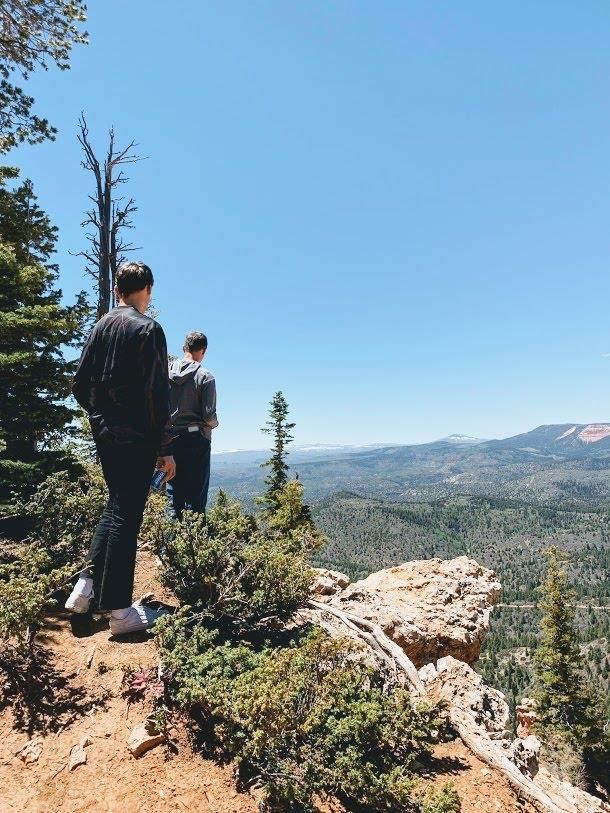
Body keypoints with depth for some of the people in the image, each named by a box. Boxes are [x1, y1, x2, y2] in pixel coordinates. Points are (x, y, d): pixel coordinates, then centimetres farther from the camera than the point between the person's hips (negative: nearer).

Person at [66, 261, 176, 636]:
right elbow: (158, 394, -16)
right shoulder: (148, 328, -10)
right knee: (126, 516, -1)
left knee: (116, 506, 21)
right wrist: (166, 448, -12)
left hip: (105, 435, 7)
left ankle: (87, 587, 21)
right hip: (137, 438, -7)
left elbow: (80, 384, 10)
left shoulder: (101, 327, 10)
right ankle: (120, 609, 9)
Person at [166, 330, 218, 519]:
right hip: (196, 438, -3)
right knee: (196, 490, 5)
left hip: (170, 437, 4)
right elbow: (209, 415, -13)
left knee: (173, 491, 13)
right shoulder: (205, 377, -11)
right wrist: (213, 424, 8)